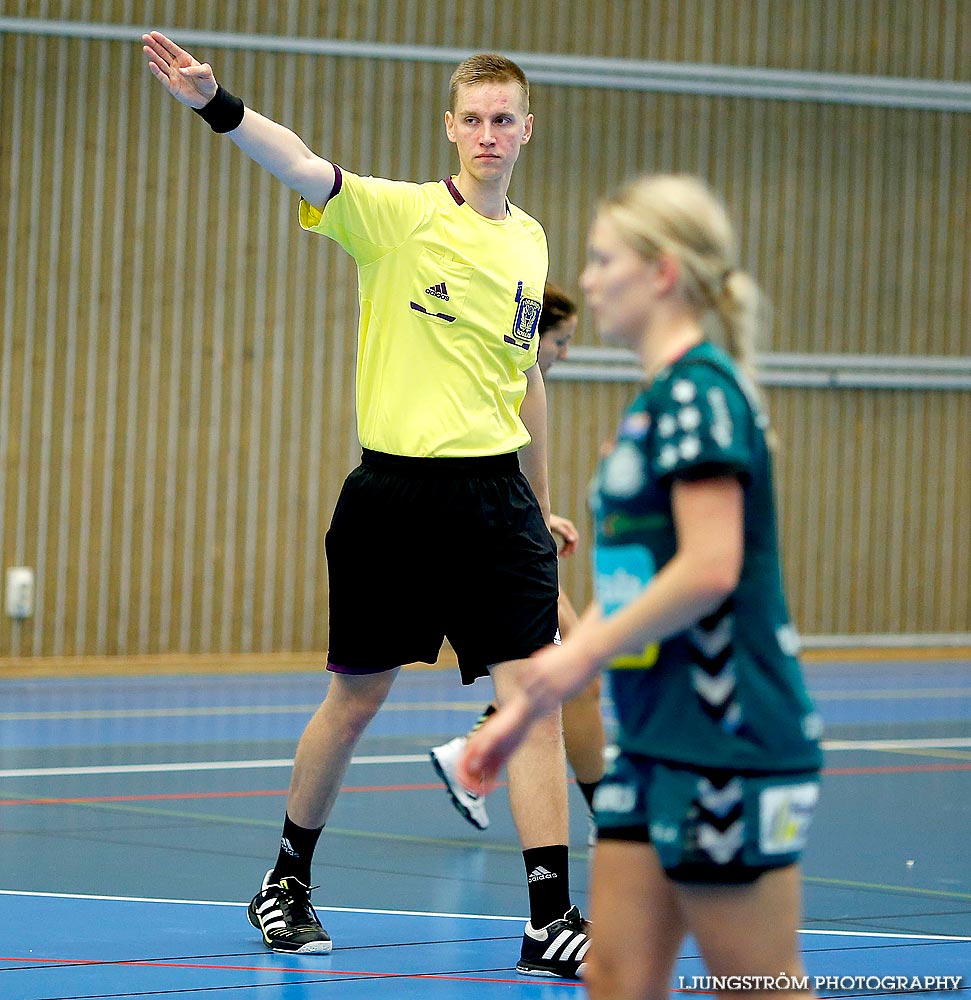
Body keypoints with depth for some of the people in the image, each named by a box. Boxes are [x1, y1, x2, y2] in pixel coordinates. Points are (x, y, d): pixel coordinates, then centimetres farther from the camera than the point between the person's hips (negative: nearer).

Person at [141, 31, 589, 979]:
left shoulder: (529, 242, 10)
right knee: (353, 699, 8)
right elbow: (305, 167, -24)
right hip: (395, 488, -3)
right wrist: (219, 106, -42)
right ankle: (287, 883, 29)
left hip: (494, 493, 3)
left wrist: (539, 506, 25)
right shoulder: (399, 214, -5)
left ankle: (549, 919, -5)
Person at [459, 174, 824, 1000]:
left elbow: (710, 568, -22)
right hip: (659, 741, 10)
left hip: (729, 741, -10)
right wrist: (524, 710, 20)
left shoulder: (699, 390, -12)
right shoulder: (656, 401, 17)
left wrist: (584, 654, -11)